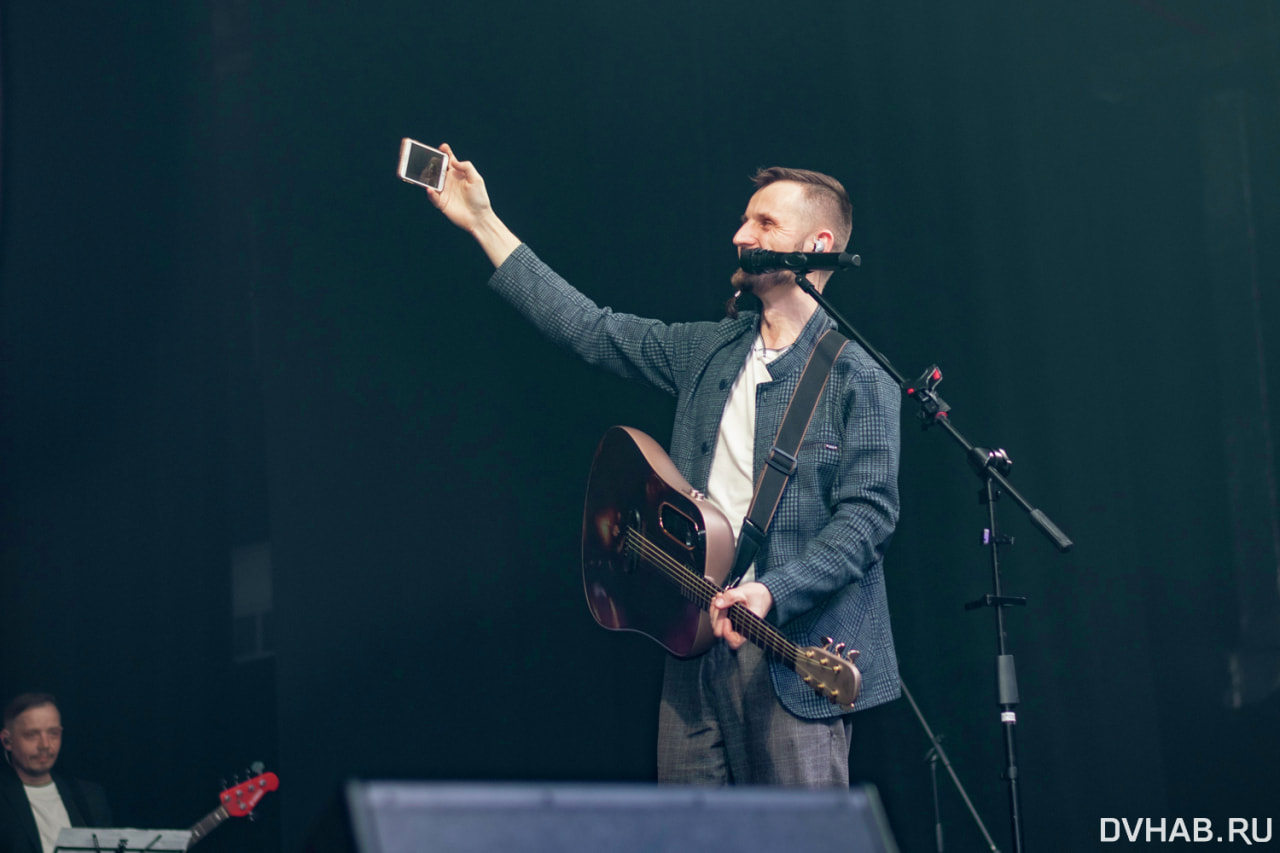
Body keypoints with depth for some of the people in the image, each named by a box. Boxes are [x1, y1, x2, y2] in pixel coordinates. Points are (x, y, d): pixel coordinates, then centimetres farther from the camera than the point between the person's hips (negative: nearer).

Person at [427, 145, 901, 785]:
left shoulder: (857, 378, -5)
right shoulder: (708, 351, 15)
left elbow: (867, 513, -12)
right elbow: (590, 328, 17)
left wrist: (774, 592, -24)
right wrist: (482, 222, 18)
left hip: (794, 652, -6)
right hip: (692, 643, 6)